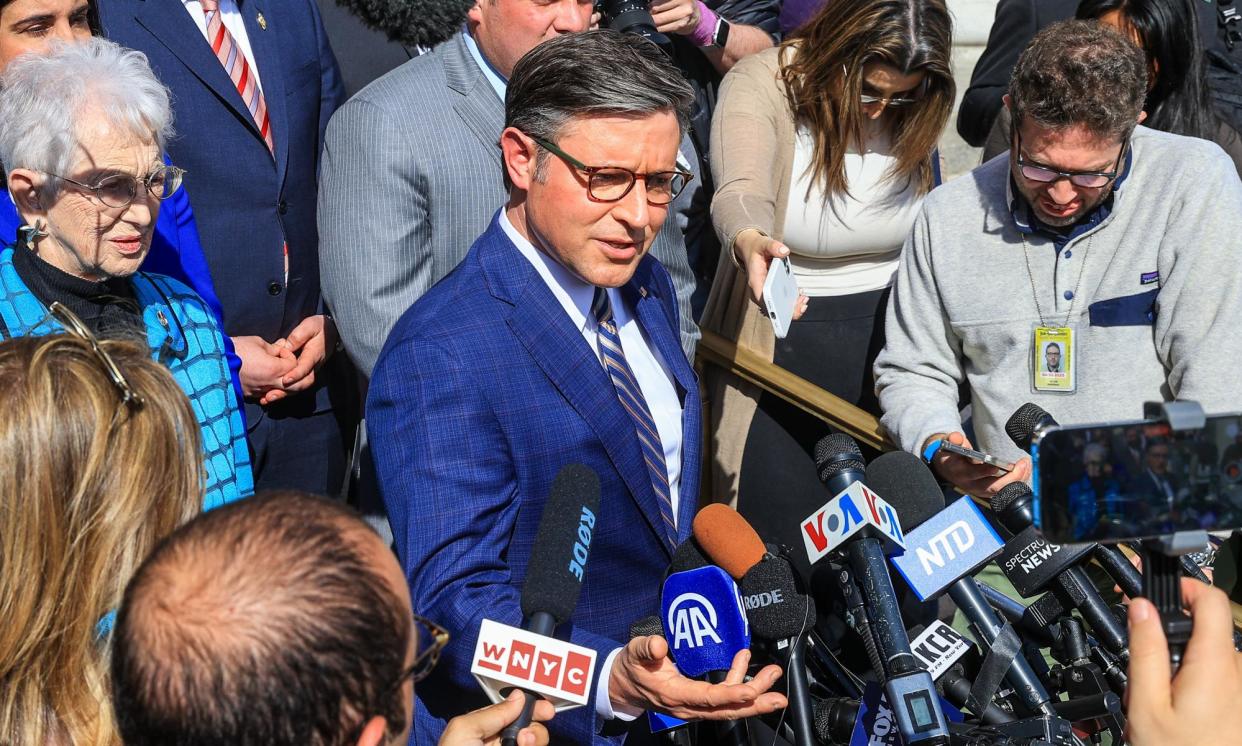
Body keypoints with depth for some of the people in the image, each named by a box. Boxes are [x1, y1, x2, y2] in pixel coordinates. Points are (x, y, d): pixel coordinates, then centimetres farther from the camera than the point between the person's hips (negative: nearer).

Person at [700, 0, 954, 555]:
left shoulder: (911, 110, -2)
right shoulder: (761, 86, -15)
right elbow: (741, 193, -35)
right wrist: (750, 242, -57)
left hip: (889, 348, 4)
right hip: (781, 348, -3)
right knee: (785, 551, -6)